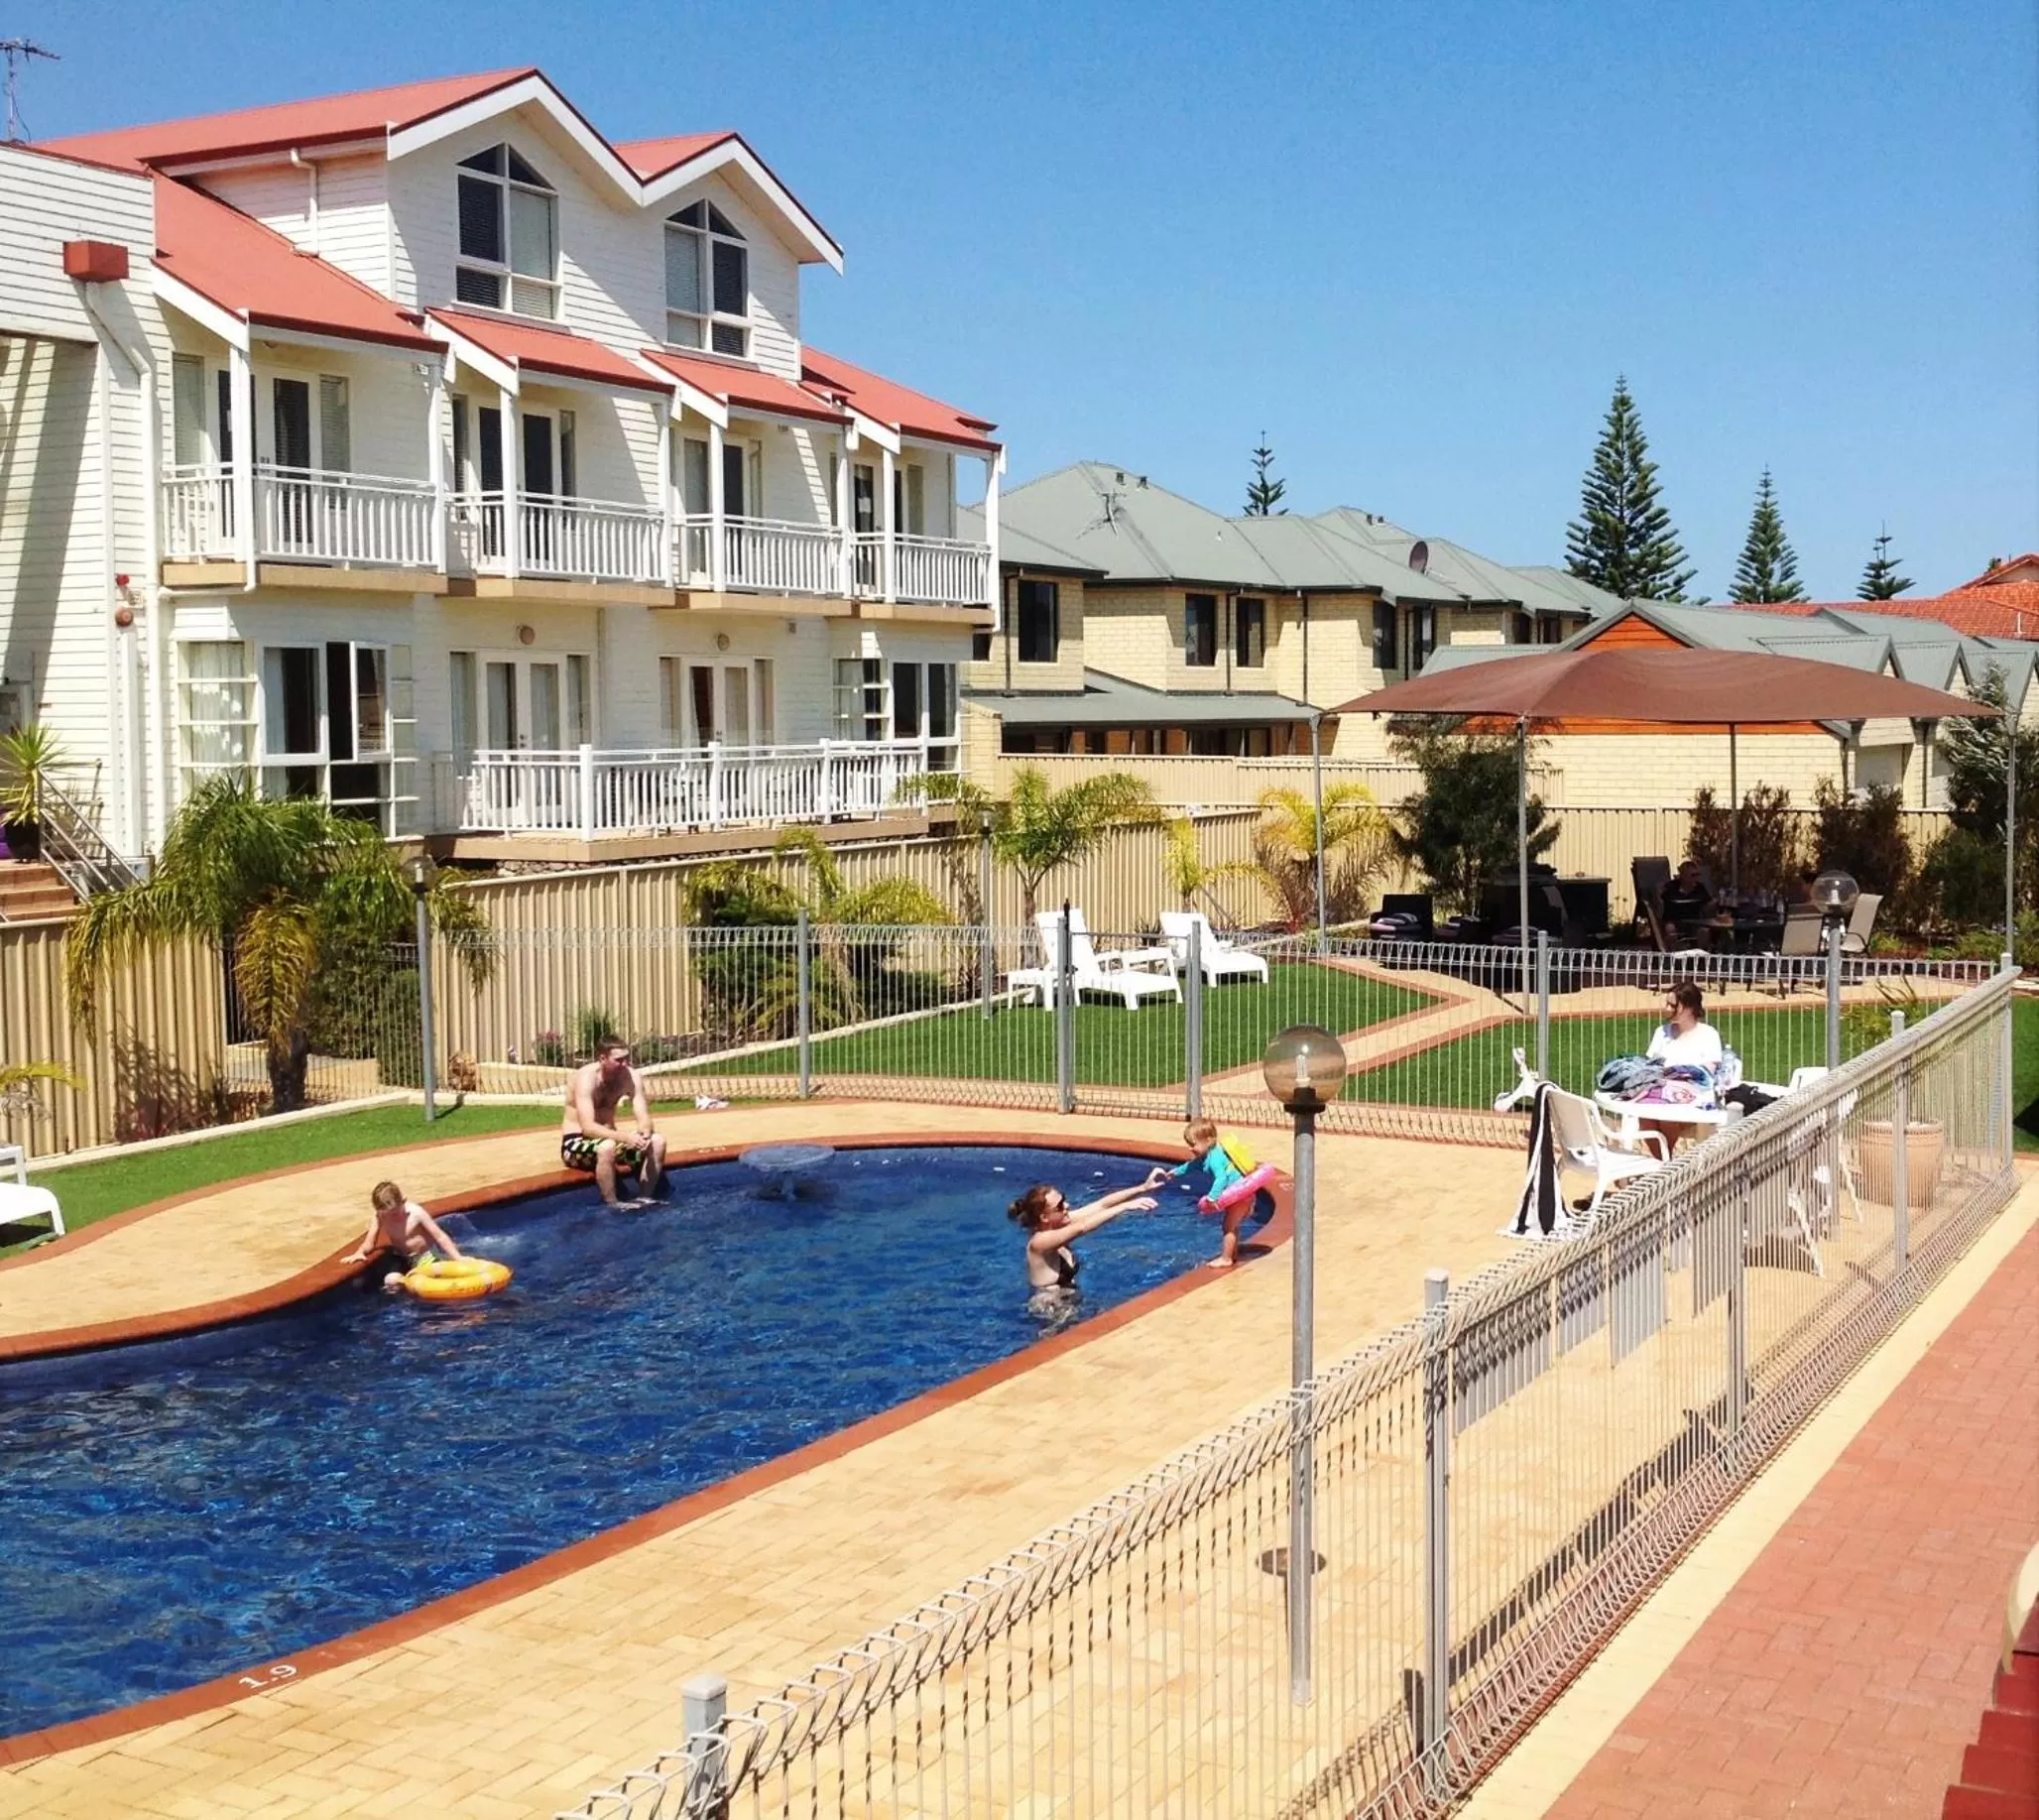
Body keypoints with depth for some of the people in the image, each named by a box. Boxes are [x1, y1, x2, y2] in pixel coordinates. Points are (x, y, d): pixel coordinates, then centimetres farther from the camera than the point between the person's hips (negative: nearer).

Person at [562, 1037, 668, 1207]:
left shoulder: (632, 1076, -7)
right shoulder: (586, 1078, -25)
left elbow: (643, 1117, -10)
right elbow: (588, 1127, -33)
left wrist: (645, 1133, -34)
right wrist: (626, 1137, -43)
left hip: (607, 1138, 6)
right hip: (576, 1143, -6)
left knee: (657, 1142, -14)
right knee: (606, 1147, -38)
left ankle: (644, 1199, -6)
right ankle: (613, 1205, -25)